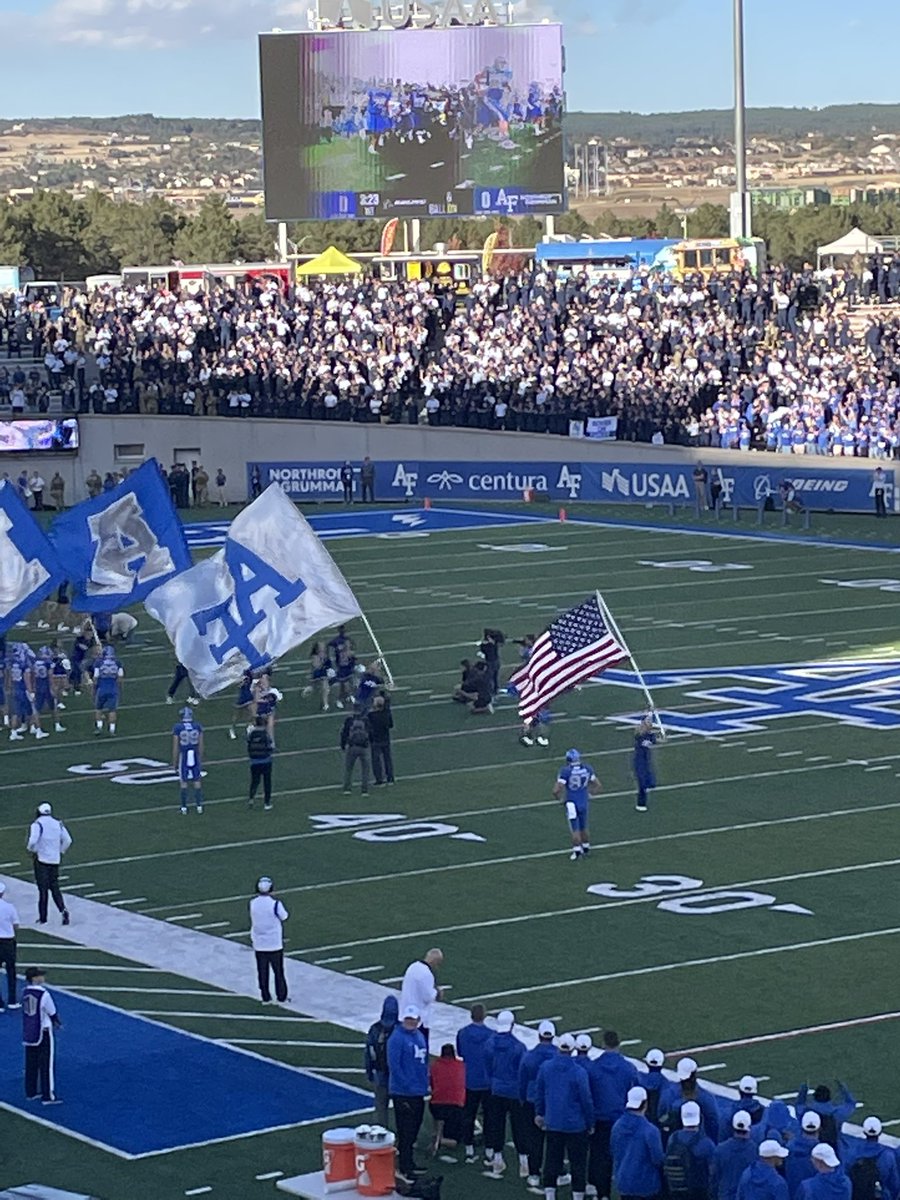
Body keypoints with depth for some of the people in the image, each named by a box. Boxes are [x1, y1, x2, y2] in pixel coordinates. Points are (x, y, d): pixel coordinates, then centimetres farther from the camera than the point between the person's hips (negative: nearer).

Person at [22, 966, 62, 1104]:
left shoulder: (25, 992, 0)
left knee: (31, 1063, 17)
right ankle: (48, 1095, 2)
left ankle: (31, 1092, 25)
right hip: (44, 1032, -7)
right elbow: (52, 1012, -10)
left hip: (28, 1032, 7)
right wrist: (58, 1023, 12)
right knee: (47, 1064, 0)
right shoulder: (43, 994, -20)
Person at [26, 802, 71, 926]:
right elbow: (67, 840, 6)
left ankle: (43, 918, 3)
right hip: (55, 860, 4)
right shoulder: (58, 824, 6)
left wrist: (31, 850, -2)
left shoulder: (38, 824, -10)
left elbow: (33, 841, -21)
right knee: (54, 887, 14)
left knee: (43, 889, 0)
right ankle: (63, 909, -7)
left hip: (41, 859, -4)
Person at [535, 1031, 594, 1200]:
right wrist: (589, 1122, 2)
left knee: (552, 1160, 14)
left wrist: (539, 1113, 20)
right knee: (578, 1161, 8)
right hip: (575, 1124, -4)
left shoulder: (545, 1067, -5)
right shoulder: (579, 1073, -17)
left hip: (552, 1123, 4)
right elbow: (586, 1100, -11)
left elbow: (539, 1092, 6)